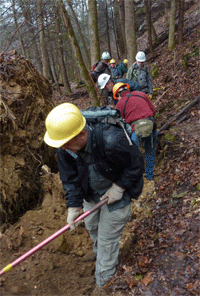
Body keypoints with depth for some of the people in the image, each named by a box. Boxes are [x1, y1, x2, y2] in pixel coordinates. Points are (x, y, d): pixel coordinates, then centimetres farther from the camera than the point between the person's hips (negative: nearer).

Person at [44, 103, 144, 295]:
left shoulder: (112, 142, -42)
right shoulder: (65, 148, -23)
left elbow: (136, 164, -23)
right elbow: (70, 177, -11)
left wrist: (119, 187, -22)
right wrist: (73, 206, -16)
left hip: (115, 193, -5)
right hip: (90, 192, 6)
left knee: (108, 239, 8)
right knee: (91, 225, 27)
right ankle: (99, 251, 62)